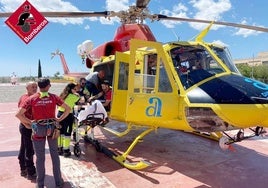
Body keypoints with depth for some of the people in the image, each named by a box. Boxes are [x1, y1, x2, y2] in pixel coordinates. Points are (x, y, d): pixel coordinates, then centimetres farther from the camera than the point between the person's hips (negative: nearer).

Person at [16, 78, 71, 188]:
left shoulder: (32, 99, -5)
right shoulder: (54, 97, -4)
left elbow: (18, 114, -7)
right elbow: (68, 109, -4)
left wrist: (29, 123, 3)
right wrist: (59, 119, 3)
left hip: (38, 129, 0)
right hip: (52, 127, 1)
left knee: (40, 157, 12)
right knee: (55, 155, 14)